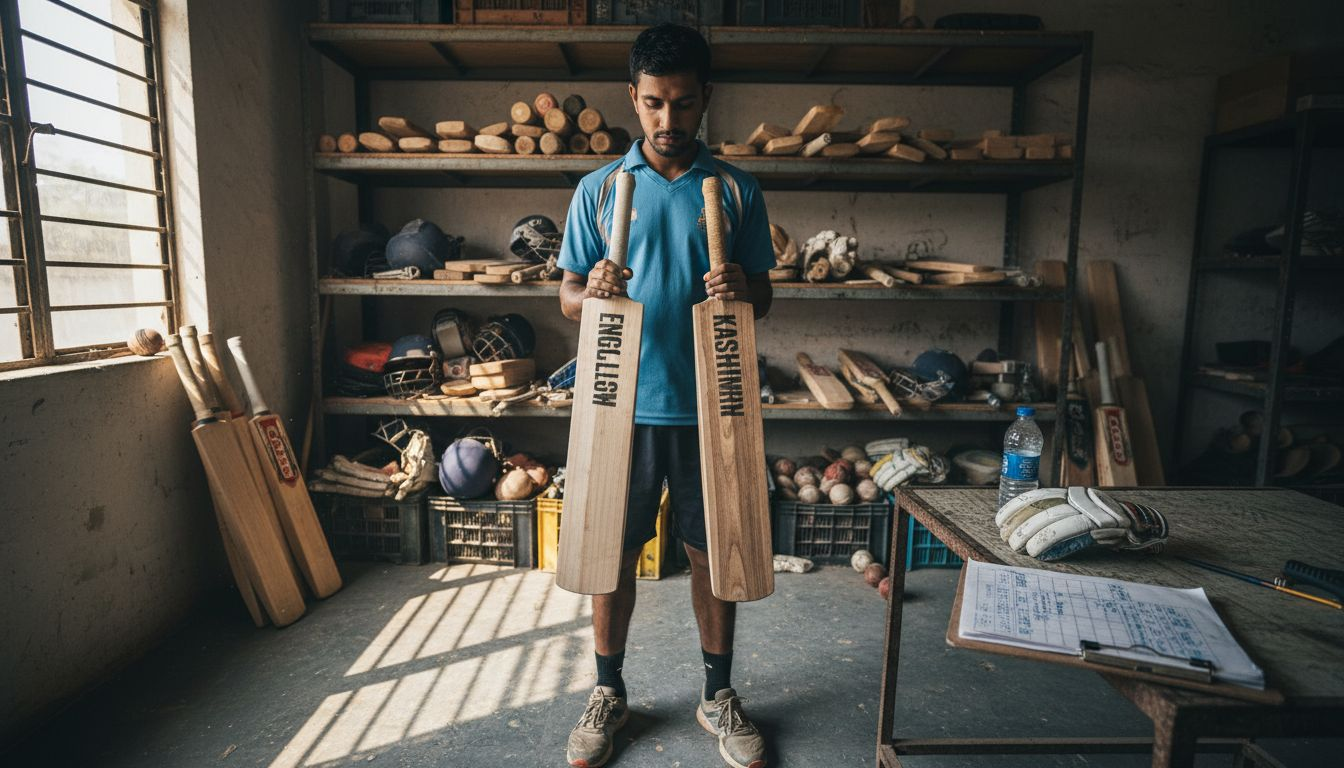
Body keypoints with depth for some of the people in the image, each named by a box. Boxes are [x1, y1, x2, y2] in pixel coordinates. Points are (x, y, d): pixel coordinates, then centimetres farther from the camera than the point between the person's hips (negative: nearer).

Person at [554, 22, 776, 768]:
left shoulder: (738, 190, 4)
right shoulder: (600, 188, 3)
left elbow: (764, 296, 6)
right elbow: (567, 296, 4)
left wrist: (743, 289, -18)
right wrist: (591, 291, -19)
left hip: (709, 404, 1)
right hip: (624, 403, 0)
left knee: (713, 550, 11)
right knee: (613, 551, 10)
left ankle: (718, 694, 33)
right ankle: (608, 693, 33)